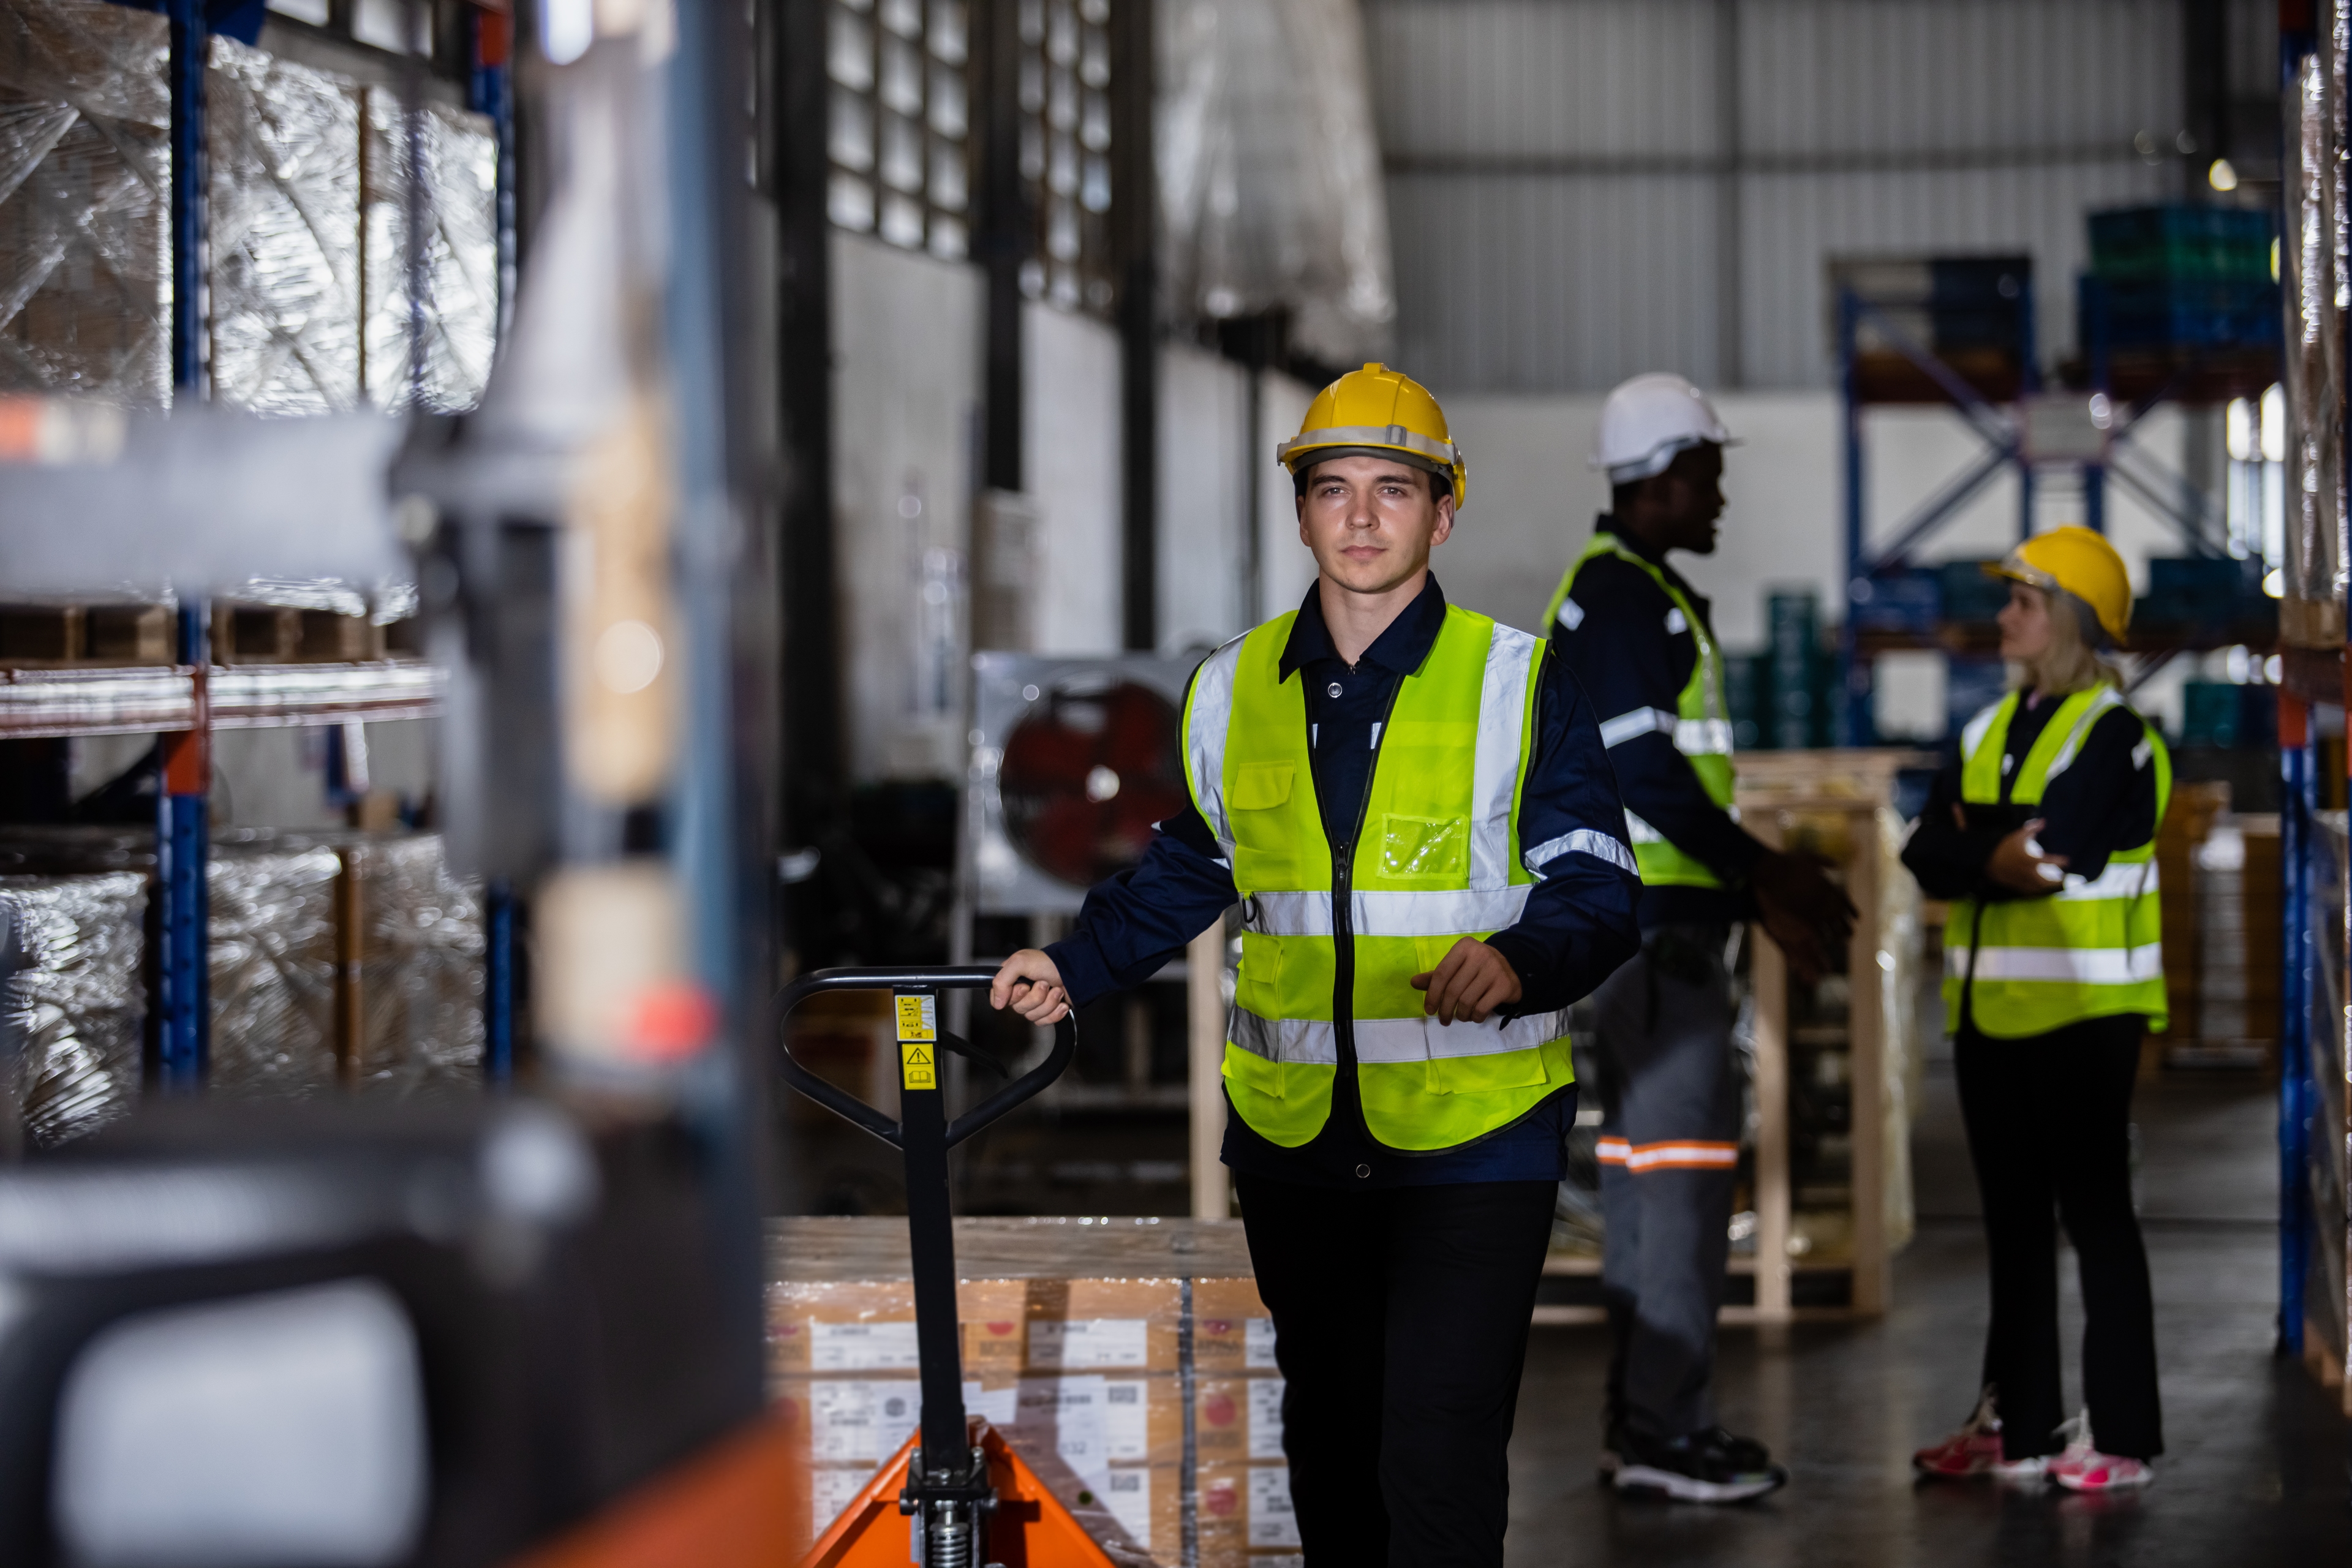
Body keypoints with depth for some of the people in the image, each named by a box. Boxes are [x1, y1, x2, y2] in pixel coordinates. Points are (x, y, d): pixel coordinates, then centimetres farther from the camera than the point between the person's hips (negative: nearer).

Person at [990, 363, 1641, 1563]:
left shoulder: (1519, 684, -3)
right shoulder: (1232, 692, 10)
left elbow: (1595, 892, -6)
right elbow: (1191, 870, 25)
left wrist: (1516, 962, -25)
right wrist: (1074, 966, 16)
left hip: (1473, 1135, -4)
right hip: (1293, 1135, 5)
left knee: (1437, 1460, -14)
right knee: (1329, 1434, 16)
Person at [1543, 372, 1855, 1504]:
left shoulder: (1652, 595, 21)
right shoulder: (1615, 595, -13)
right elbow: (1640, 769, -20)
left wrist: (1762, 894, 19)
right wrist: (1765, 871, -15)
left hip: (1666, 915, 11)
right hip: (1649, 926, -11)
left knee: (1644, 1165, 12)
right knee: (1683, 1165, -11)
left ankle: (1641, 1420, 17)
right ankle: (1666, 1430, -10)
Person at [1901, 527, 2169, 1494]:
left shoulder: (2111, 736, -10)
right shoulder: (1991, 731, 13)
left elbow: (2050, 855, -22)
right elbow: (1928, 855, 1)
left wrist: (1972, 843, -7)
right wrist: (1998, 852, -16)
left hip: (2079, 1014, -7)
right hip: (1992, 1013, 7)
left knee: (2095, 1215, -3)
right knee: (2014, 1222, 12)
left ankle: (2121, 1434, 2)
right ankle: (2018, 1423, 19)